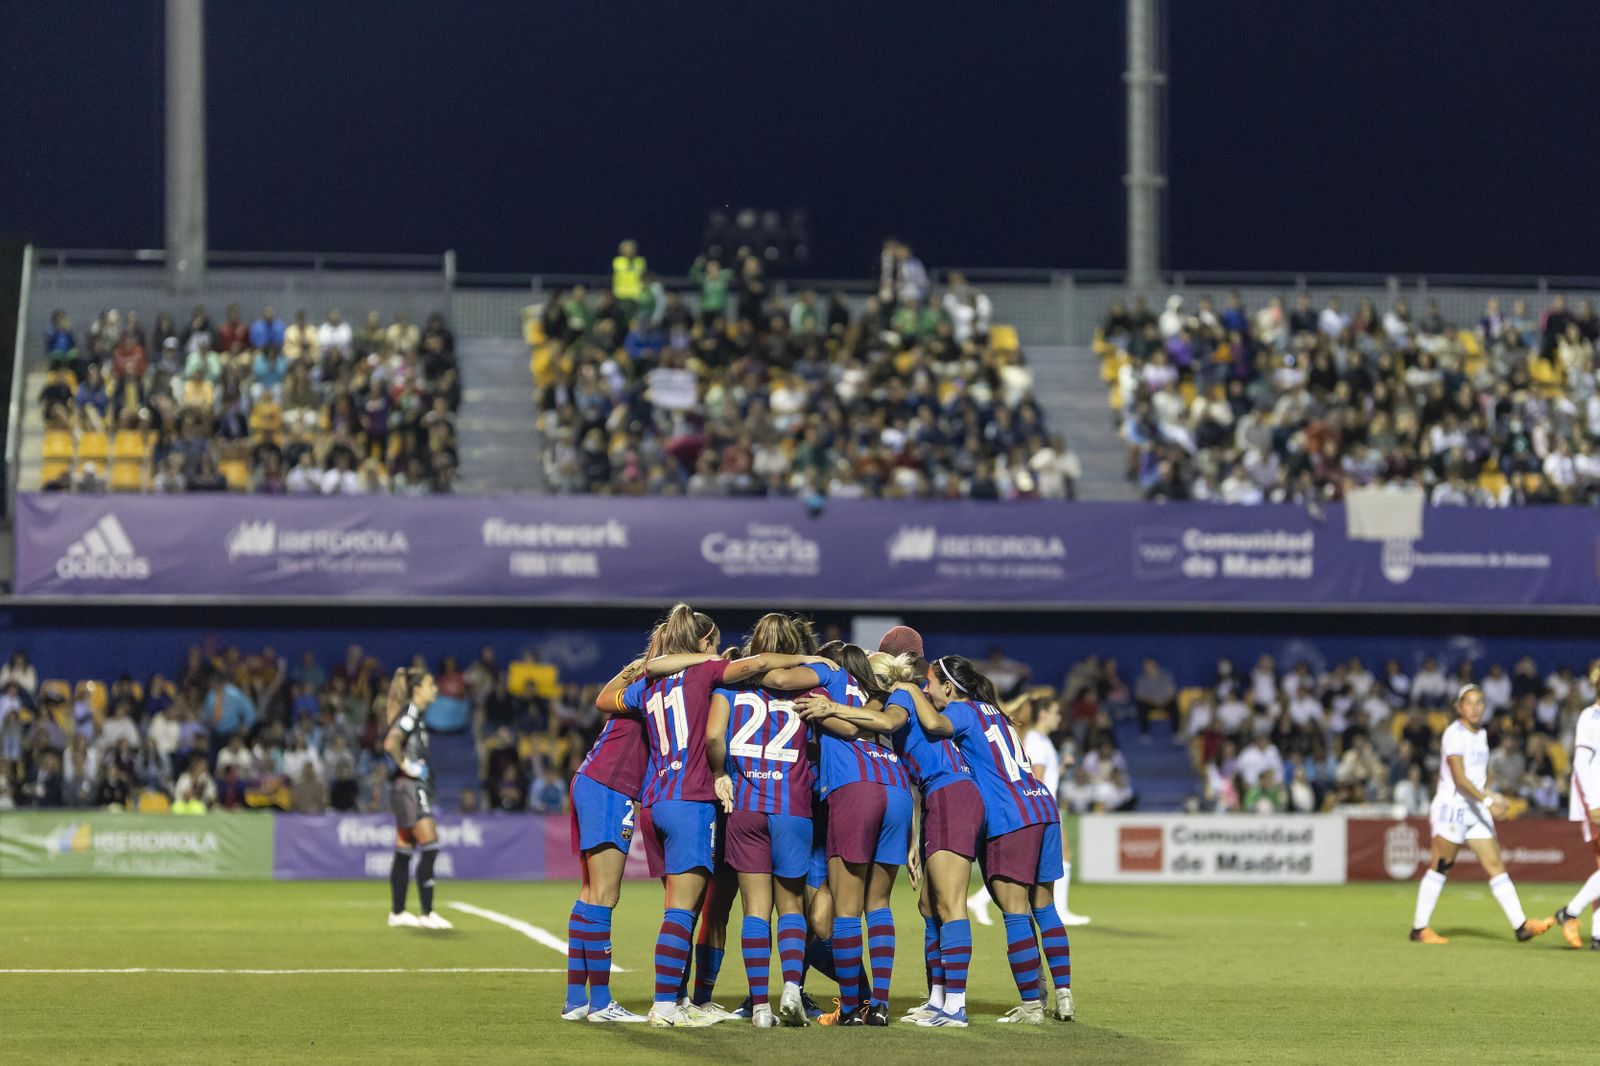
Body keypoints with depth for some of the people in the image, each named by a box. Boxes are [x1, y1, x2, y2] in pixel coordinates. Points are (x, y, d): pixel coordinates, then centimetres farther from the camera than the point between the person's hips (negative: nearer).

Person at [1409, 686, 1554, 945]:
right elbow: (1459, 778, -22)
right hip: (1451, 807, -7)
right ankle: (1420, 928, 7)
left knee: (1496, 865, 0)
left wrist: (1489, 795, 13)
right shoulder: (1454, 734, -13)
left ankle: (1521, 925, -6)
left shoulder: (1481, 734, 14)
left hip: (1477, 812, 7)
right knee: (1439, 868, -2)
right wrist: (1487, 801, -29)